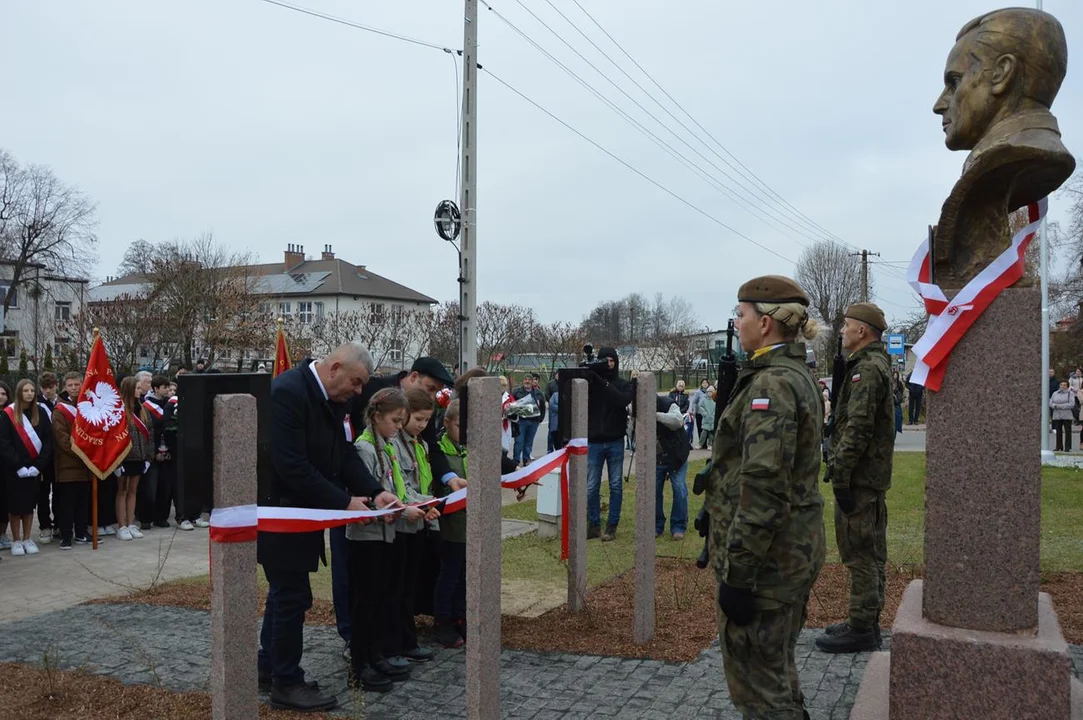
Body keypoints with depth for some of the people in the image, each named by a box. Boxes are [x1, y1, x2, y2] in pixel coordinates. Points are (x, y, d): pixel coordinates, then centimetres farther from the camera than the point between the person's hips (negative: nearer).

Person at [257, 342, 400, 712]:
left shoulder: (331, 397, 2)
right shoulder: (288, 392, -27)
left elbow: (344, 452, 3)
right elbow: (292, 466, -31)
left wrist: (375, 492, -11)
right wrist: (344, 502, -26)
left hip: (299, 509, 10)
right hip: (278, 508, -10)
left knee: (285, 590, 20)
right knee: (293, 596, -2)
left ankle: (269, 665, 36)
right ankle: (287, 683, 14)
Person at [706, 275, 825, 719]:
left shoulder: (771, 383, -19)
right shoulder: (798, 376, 12)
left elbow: (763, 486, -25)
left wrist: (737, 573, -22)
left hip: (766, 557, -10)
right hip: (797, 547, 10)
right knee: (777, 674, 22)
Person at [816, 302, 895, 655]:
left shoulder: (867, 369, -17)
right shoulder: (876, 365, 17)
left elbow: (857, 428, -23)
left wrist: (840, 475, -21)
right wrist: (840, 468, 19)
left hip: (859, 477, -11)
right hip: (873, 476, 11)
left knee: (860, 553, -4)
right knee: (870, 553, 15)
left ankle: (861, 629, 3)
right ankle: (866, 622, 25)